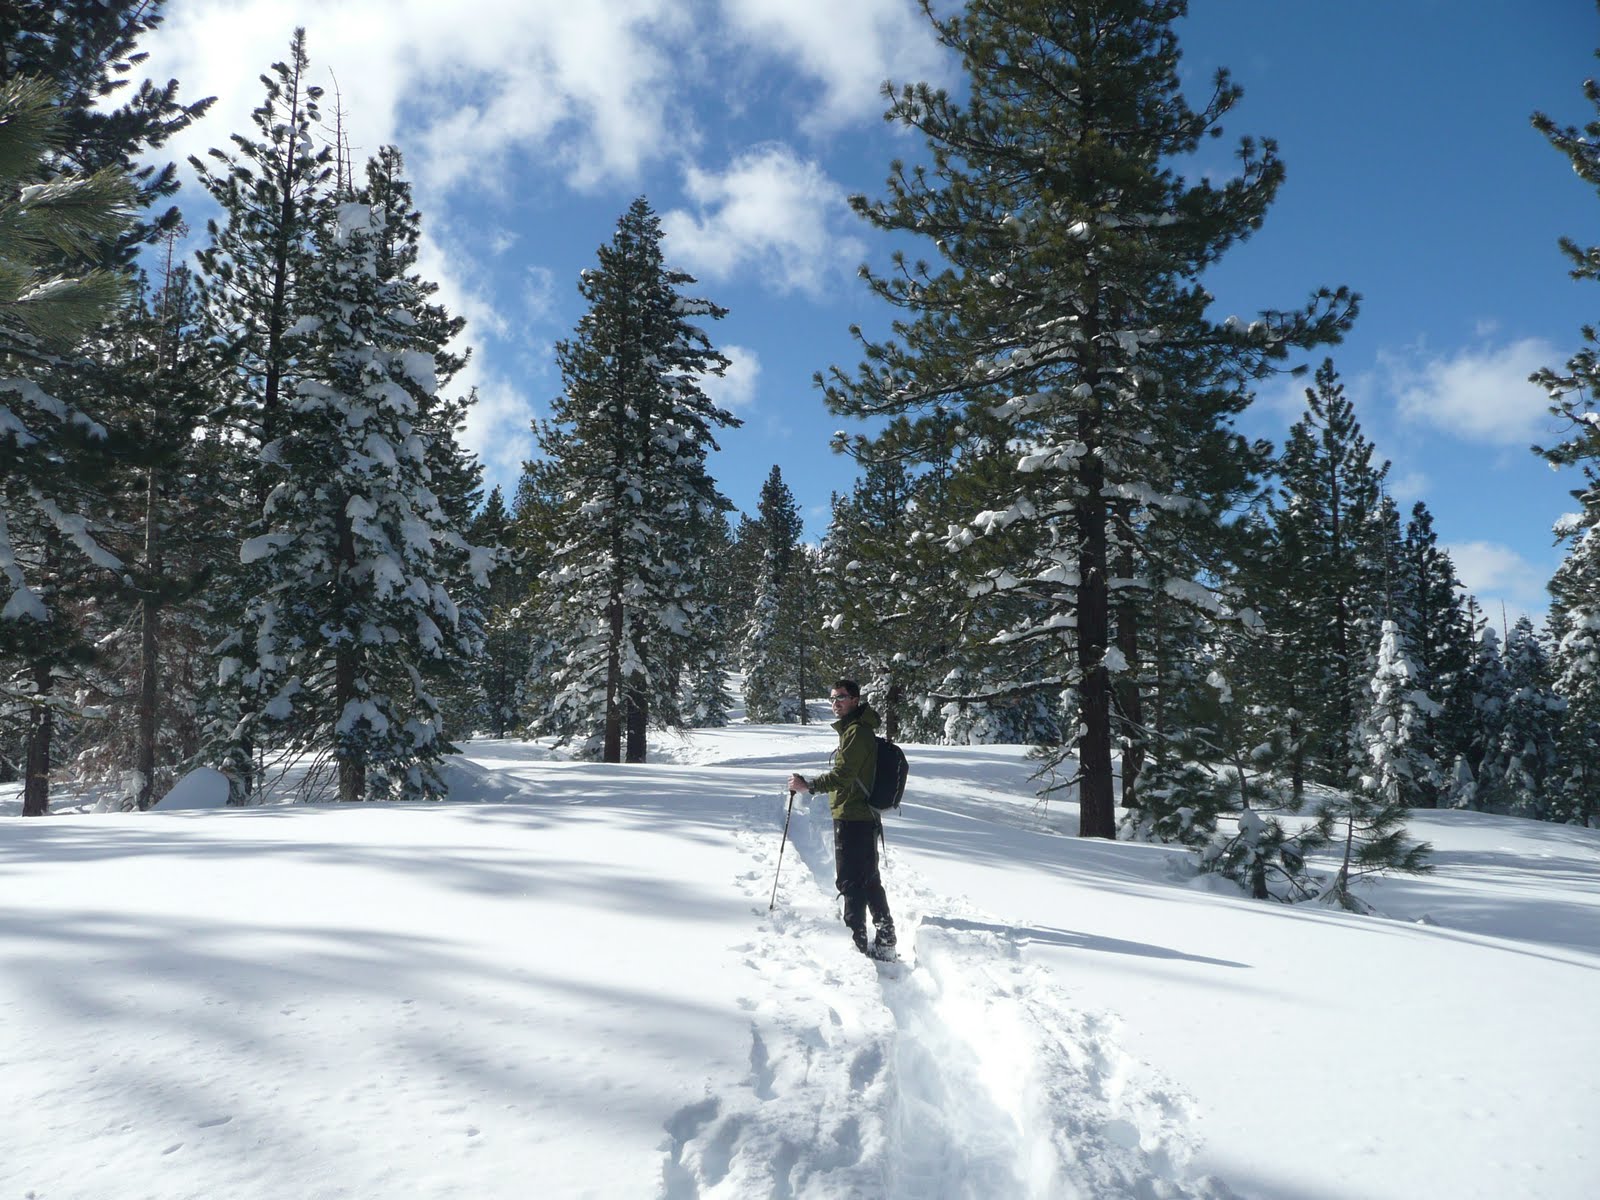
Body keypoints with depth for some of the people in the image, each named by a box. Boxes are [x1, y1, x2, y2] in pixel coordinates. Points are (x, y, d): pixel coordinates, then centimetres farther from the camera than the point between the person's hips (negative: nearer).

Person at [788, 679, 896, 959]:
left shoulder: (856, 731, -16)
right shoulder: (857, 729, 17)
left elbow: (843, 775, -23)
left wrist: (809, 785, -19)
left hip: (851, 817, -11)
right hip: (864, 817, 11)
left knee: (850, 881, -7)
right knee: (869, 880, 16)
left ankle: (857, 941, -5)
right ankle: (885, 940, 23)